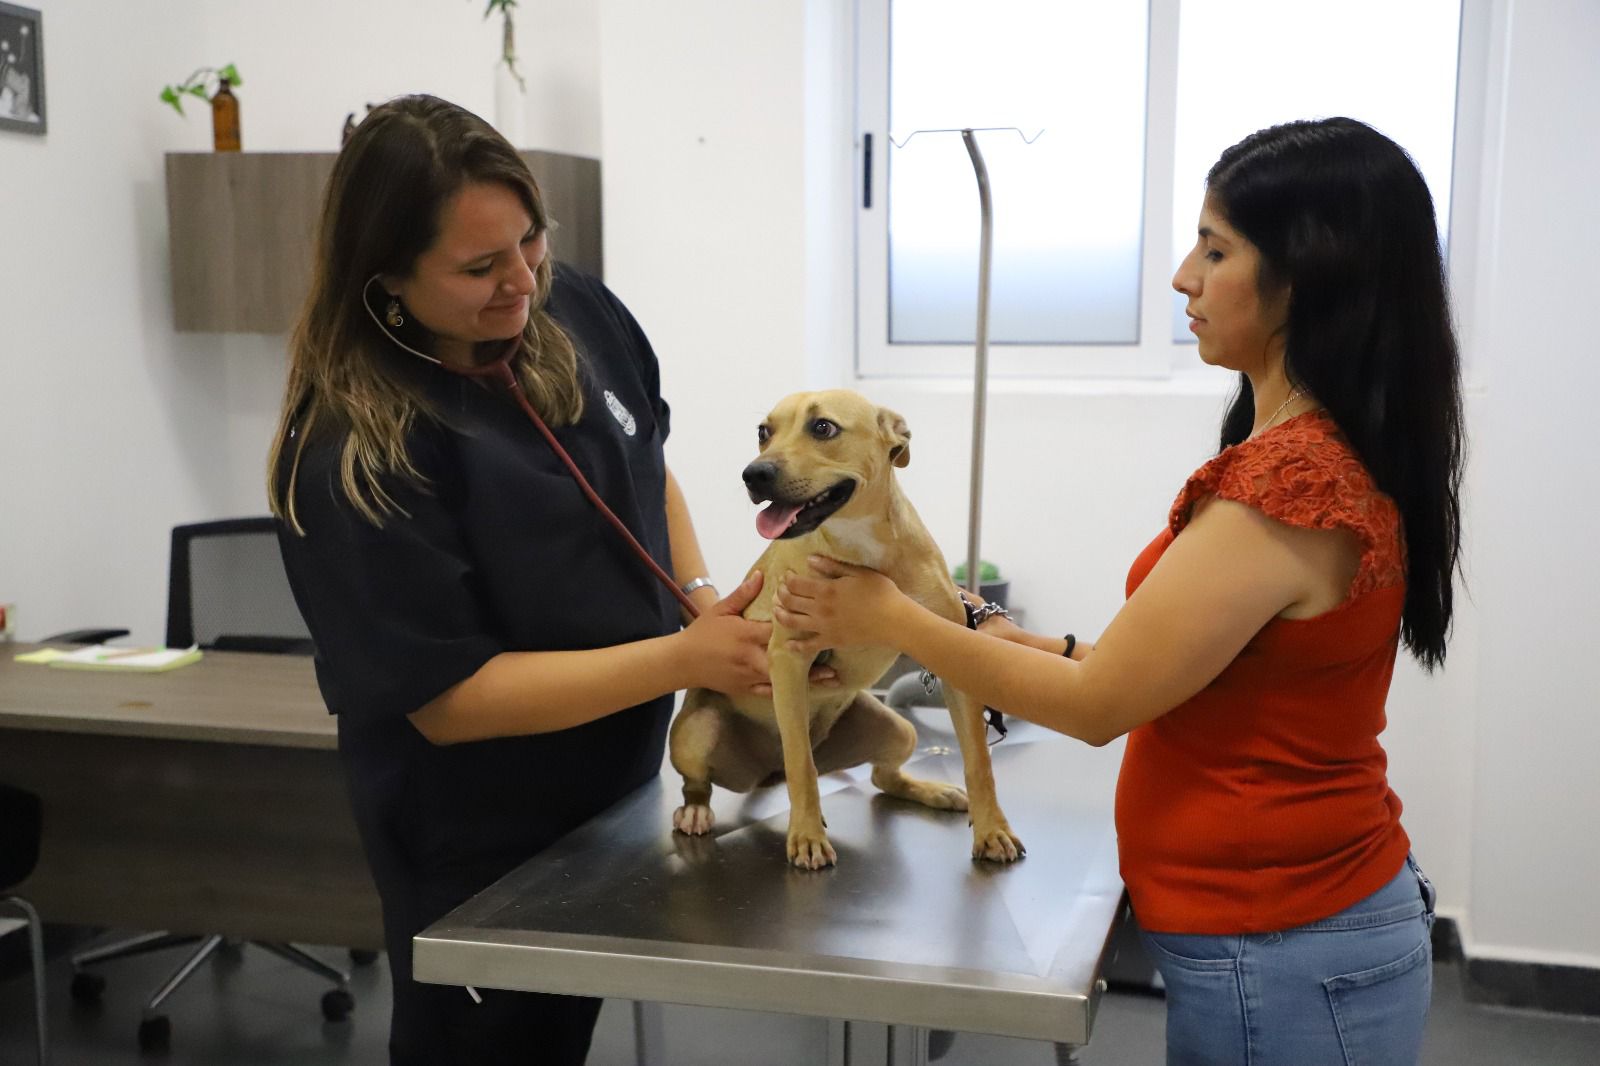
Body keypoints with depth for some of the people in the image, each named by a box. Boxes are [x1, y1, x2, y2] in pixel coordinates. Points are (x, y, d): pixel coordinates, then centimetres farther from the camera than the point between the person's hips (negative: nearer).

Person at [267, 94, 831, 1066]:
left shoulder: (572, 310, -10)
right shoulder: (350, 456, -28)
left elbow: (647, 460, 9)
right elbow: (448, 698, -26)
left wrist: (704, 597, -7)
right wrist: (686, 657, -30)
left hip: (622, 783, 7)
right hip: (483, 848, -6)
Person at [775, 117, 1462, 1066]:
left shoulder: (1287, 482, -25)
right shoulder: (1331, 454, 5)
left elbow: (1098, 704, -19)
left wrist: (888, 616, -9)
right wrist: (1041, 649, 5)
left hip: (1278, 956, -9)